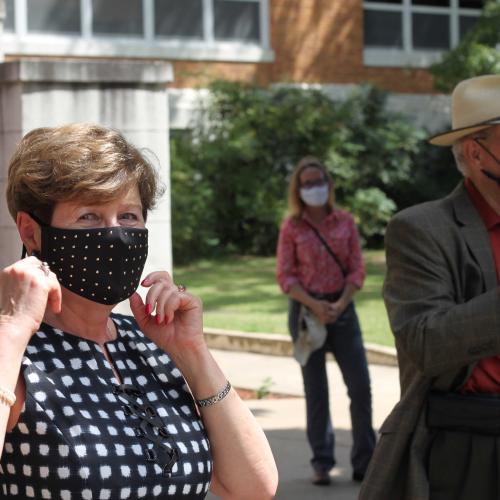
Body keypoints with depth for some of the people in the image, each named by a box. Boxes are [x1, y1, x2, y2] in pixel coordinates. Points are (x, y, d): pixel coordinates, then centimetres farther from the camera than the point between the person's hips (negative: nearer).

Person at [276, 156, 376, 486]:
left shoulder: (345, 221, 3)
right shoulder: (292, 227, -1)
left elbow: (357, 269, 2)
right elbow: (285, 276, -3)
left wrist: (339, 305, -12)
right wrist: (314, 305, -15)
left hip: (342, 307, 1)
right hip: (306, 310, -1)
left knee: (360, 385, -3)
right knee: (315, 390, 3)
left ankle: (365, 462, 6)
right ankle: (322, 462, 11)